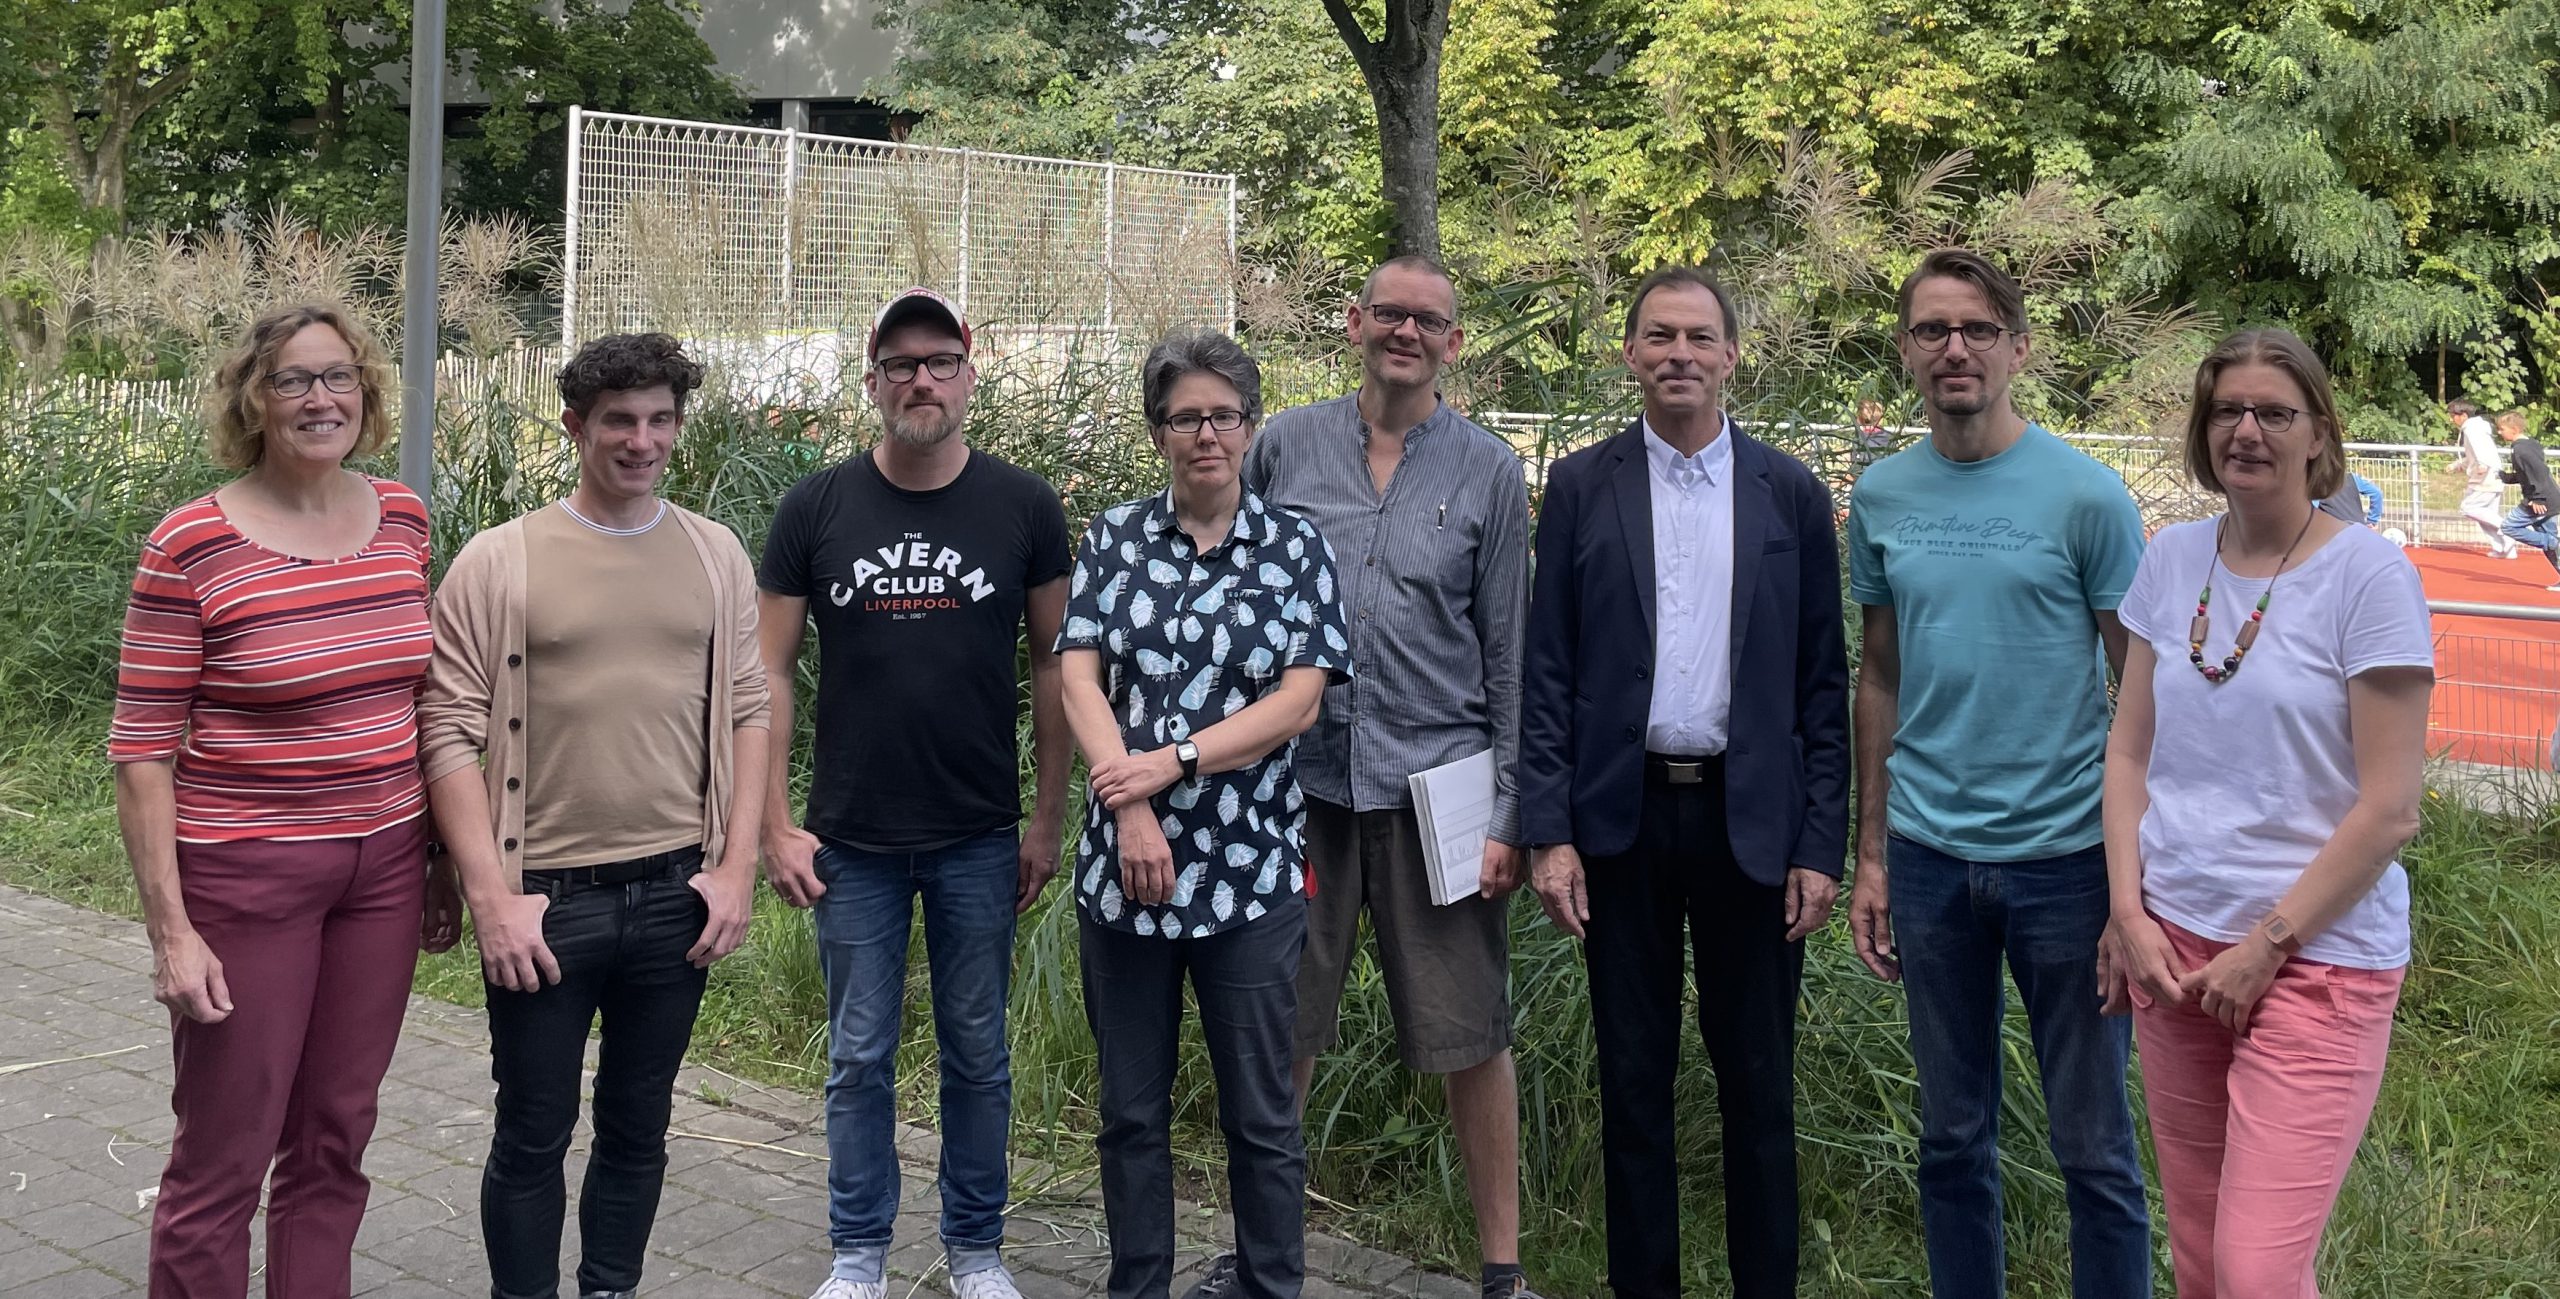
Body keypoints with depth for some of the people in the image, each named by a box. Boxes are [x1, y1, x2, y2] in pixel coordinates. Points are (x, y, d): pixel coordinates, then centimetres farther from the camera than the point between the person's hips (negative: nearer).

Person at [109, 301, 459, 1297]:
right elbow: (141, 750, -10)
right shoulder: (190, 545, -12)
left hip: (383, 867, 5)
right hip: (244, 875, -5)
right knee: (224, 1157, 5)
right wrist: (170, 929, -13)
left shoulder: (401, 520, 3)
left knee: (335, 1140, 15)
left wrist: (442, 859, 13)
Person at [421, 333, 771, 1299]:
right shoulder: (499, 562, -6)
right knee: (533, 1135, 10)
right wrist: (490, 896, -12)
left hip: (677, 893, 3)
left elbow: (747, 714, 6)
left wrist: (737, 867, -1)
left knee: (638, 1127, 16)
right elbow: (450, 733, -7)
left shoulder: (716, 556, 4)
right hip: (545, 897, -3)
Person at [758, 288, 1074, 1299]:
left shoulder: (1024, 508, -2)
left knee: (977, 1053, 11)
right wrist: (775, 825, -3)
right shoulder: (816, 508, -2)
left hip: (980, 840, 0)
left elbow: (1053, 665, 2)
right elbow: (768, 673, 1)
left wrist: (1049, 819, -1)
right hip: (851, 841, 0)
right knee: (859, 1056, 9)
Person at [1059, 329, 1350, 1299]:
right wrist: (1131, 810, -14)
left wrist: (1171, 762, -16)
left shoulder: (1295, 549, 1)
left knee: (1260, 1112, 6)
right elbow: (1079, 679, -2)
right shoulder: (1113, 540, 5)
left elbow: (1297, 703, -7)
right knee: (1130, 1109, 12)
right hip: (1121, 863, 2)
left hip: (1250, 869, -2)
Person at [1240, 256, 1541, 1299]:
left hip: (1436, 783, -1)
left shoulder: (1488, 471, 3)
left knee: (1472, 1037, 3)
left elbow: (1510, 653, 4)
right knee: (1280, 1031, 9)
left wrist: (1510, 811, -2)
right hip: (1299, 779, 1)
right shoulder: (1285, 446, 6)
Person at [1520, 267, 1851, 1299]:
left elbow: (1823, 682, 3)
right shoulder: (1581, 487, 3)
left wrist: (1821, 844, -3)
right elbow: (1546, 671, 1)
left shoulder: (1791, 493, 4)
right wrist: (1548, 833, -6)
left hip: (1751, 818, 0)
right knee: (1633, 1078, 9)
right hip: (1622, 817, 0)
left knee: (1758, 1084, 8)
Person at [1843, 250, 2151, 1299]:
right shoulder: (1881, 498, 5)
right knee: (1952, 1136, 14)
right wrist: (1871, 858, 9)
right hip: (1930, 856, 3)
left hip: (2063, 855, -3)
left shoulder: (2088, 495, -6)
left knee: (2094, 1147, 5)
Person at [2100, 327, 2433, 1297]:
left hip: (2319, 955, -5)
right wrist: (2129, 913, 1)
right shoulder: (2171, 560, 5)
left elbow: (2390, 809, -11)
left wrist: (2268, 945, -10)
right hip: (2173, 944, 5)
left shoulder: (2367, 574, -10)